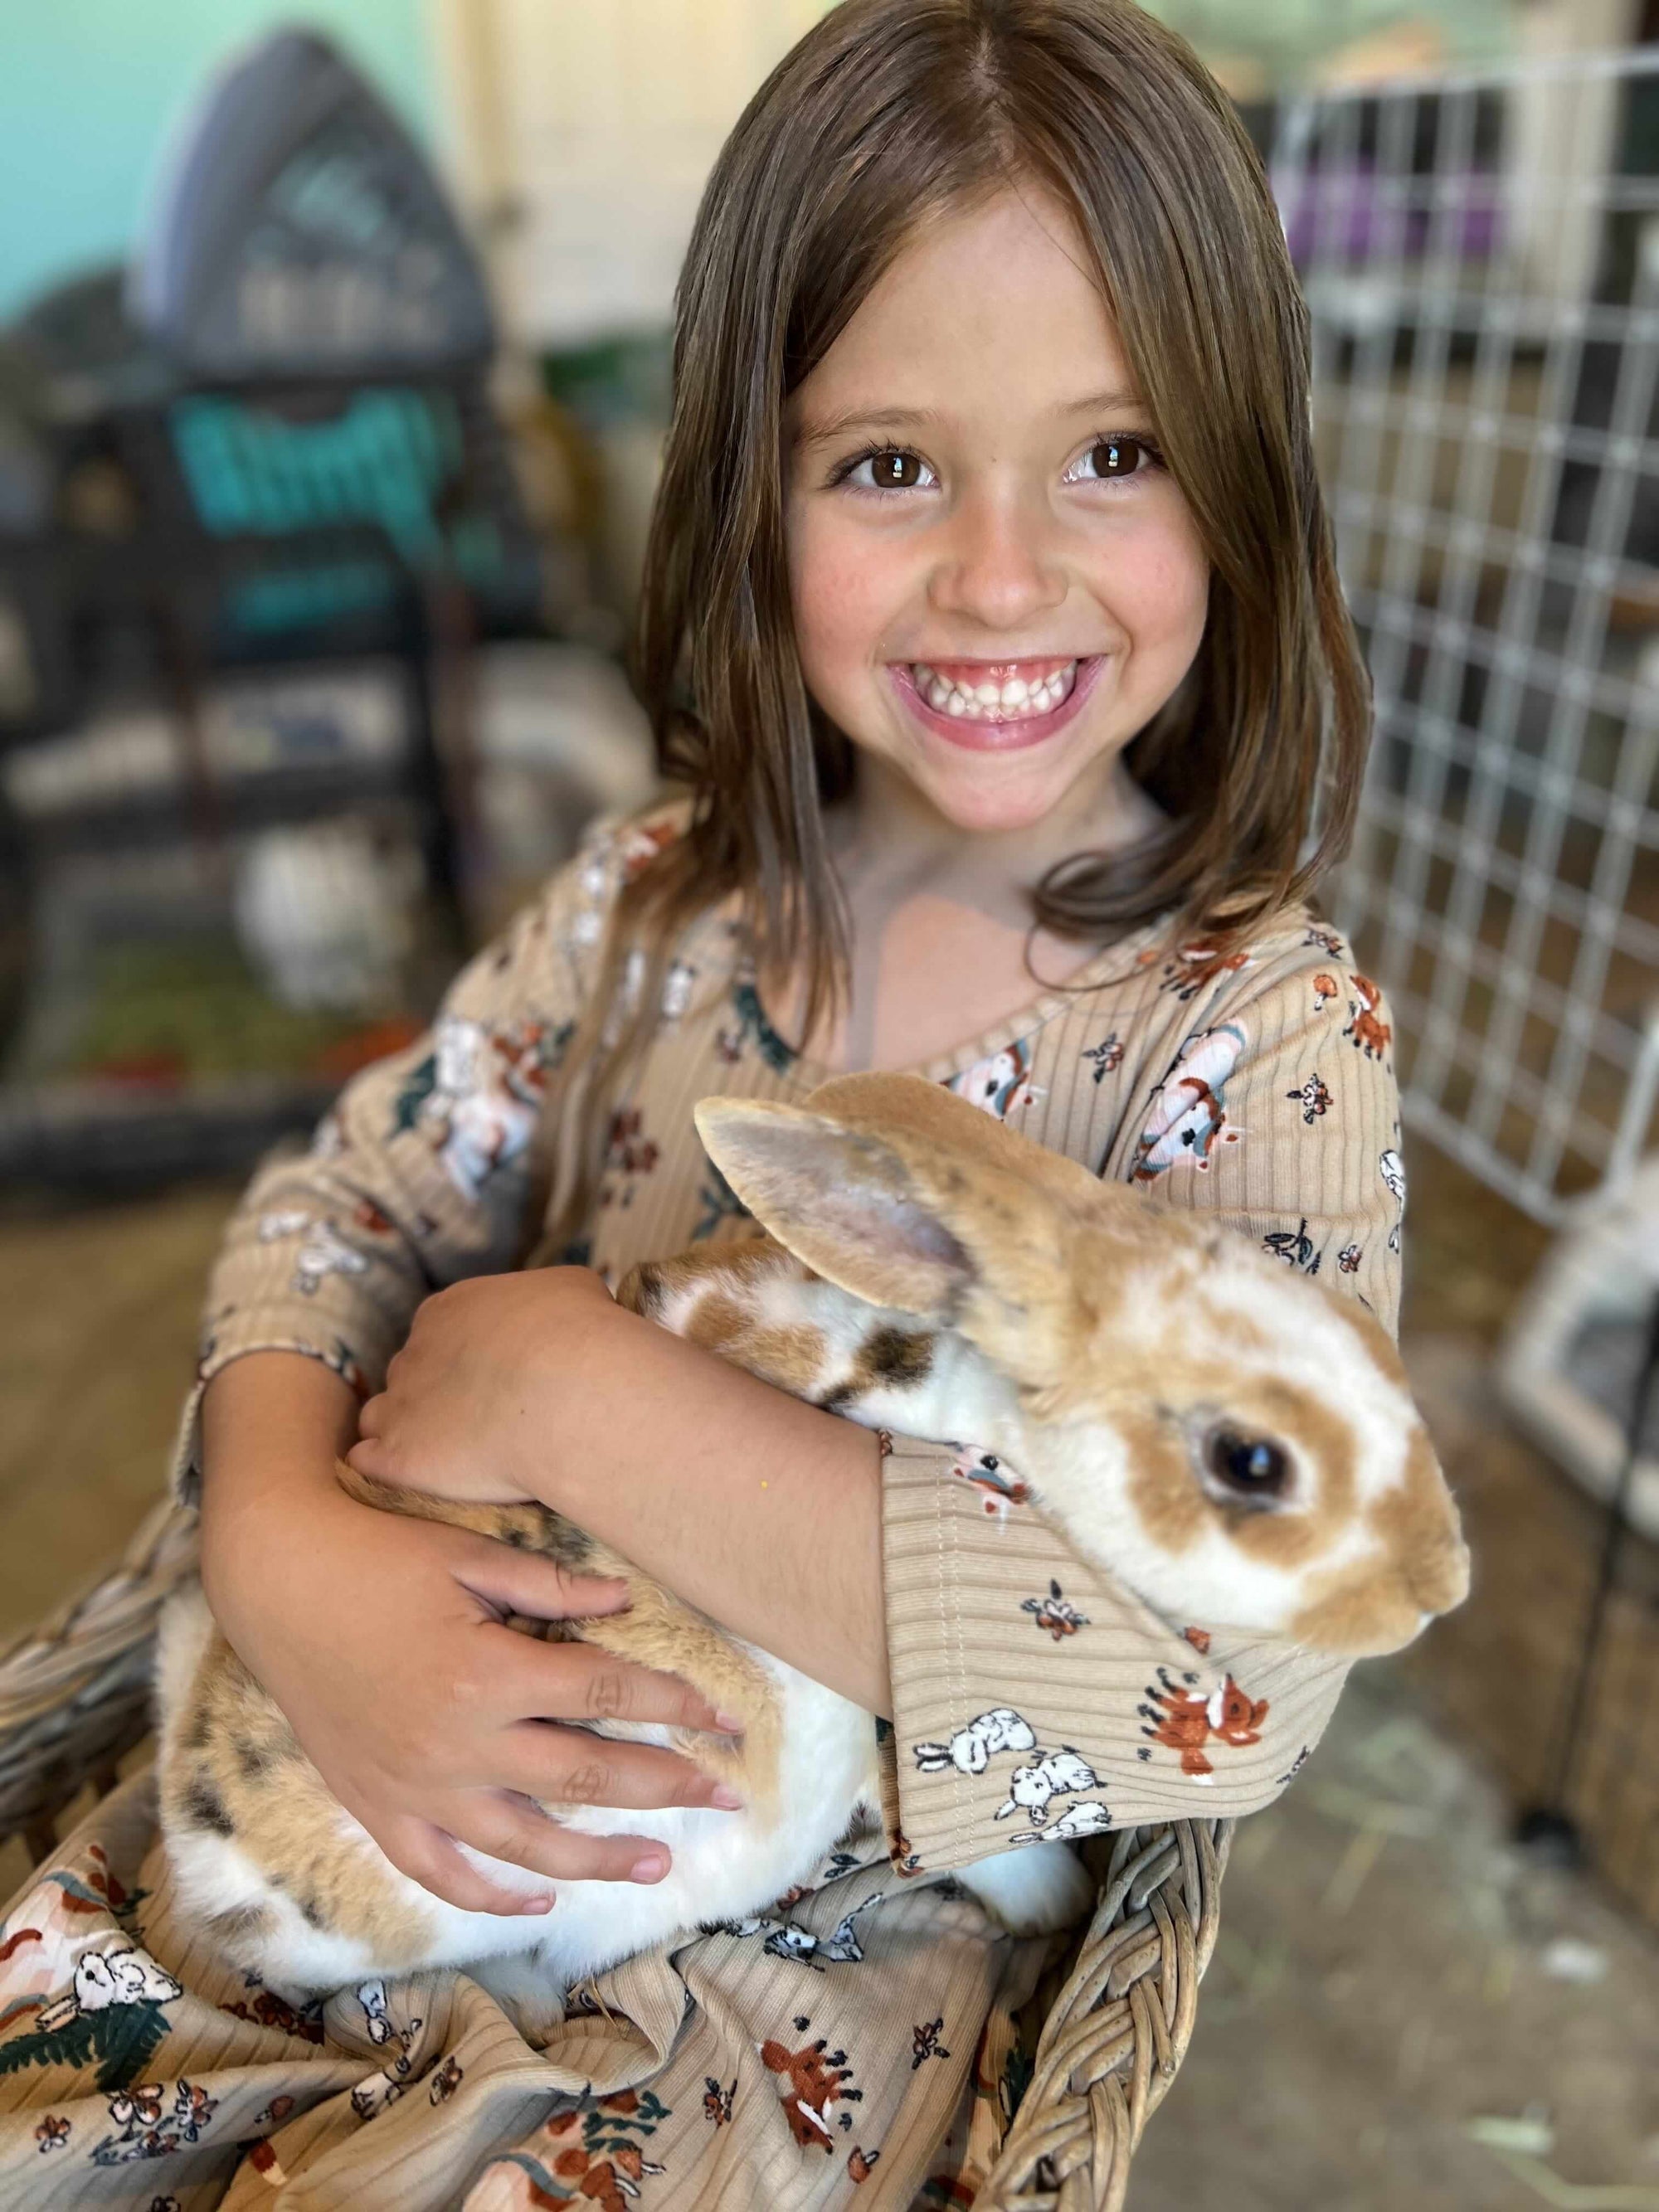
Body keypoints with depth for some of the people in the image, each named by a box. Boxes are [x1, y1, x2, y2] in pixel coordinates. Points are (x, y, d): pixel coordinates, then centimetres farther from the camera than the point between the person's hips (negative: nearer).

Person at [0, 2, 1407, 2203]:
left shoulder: (1270, 1033, -16)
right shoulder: (665, 900, -4)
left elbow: (1241, 1666, -25)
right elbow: (333, 1213, 2)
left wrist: (578, 1393, -26)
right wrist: (287, 1549, -20)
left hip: (837, 1949, -3)